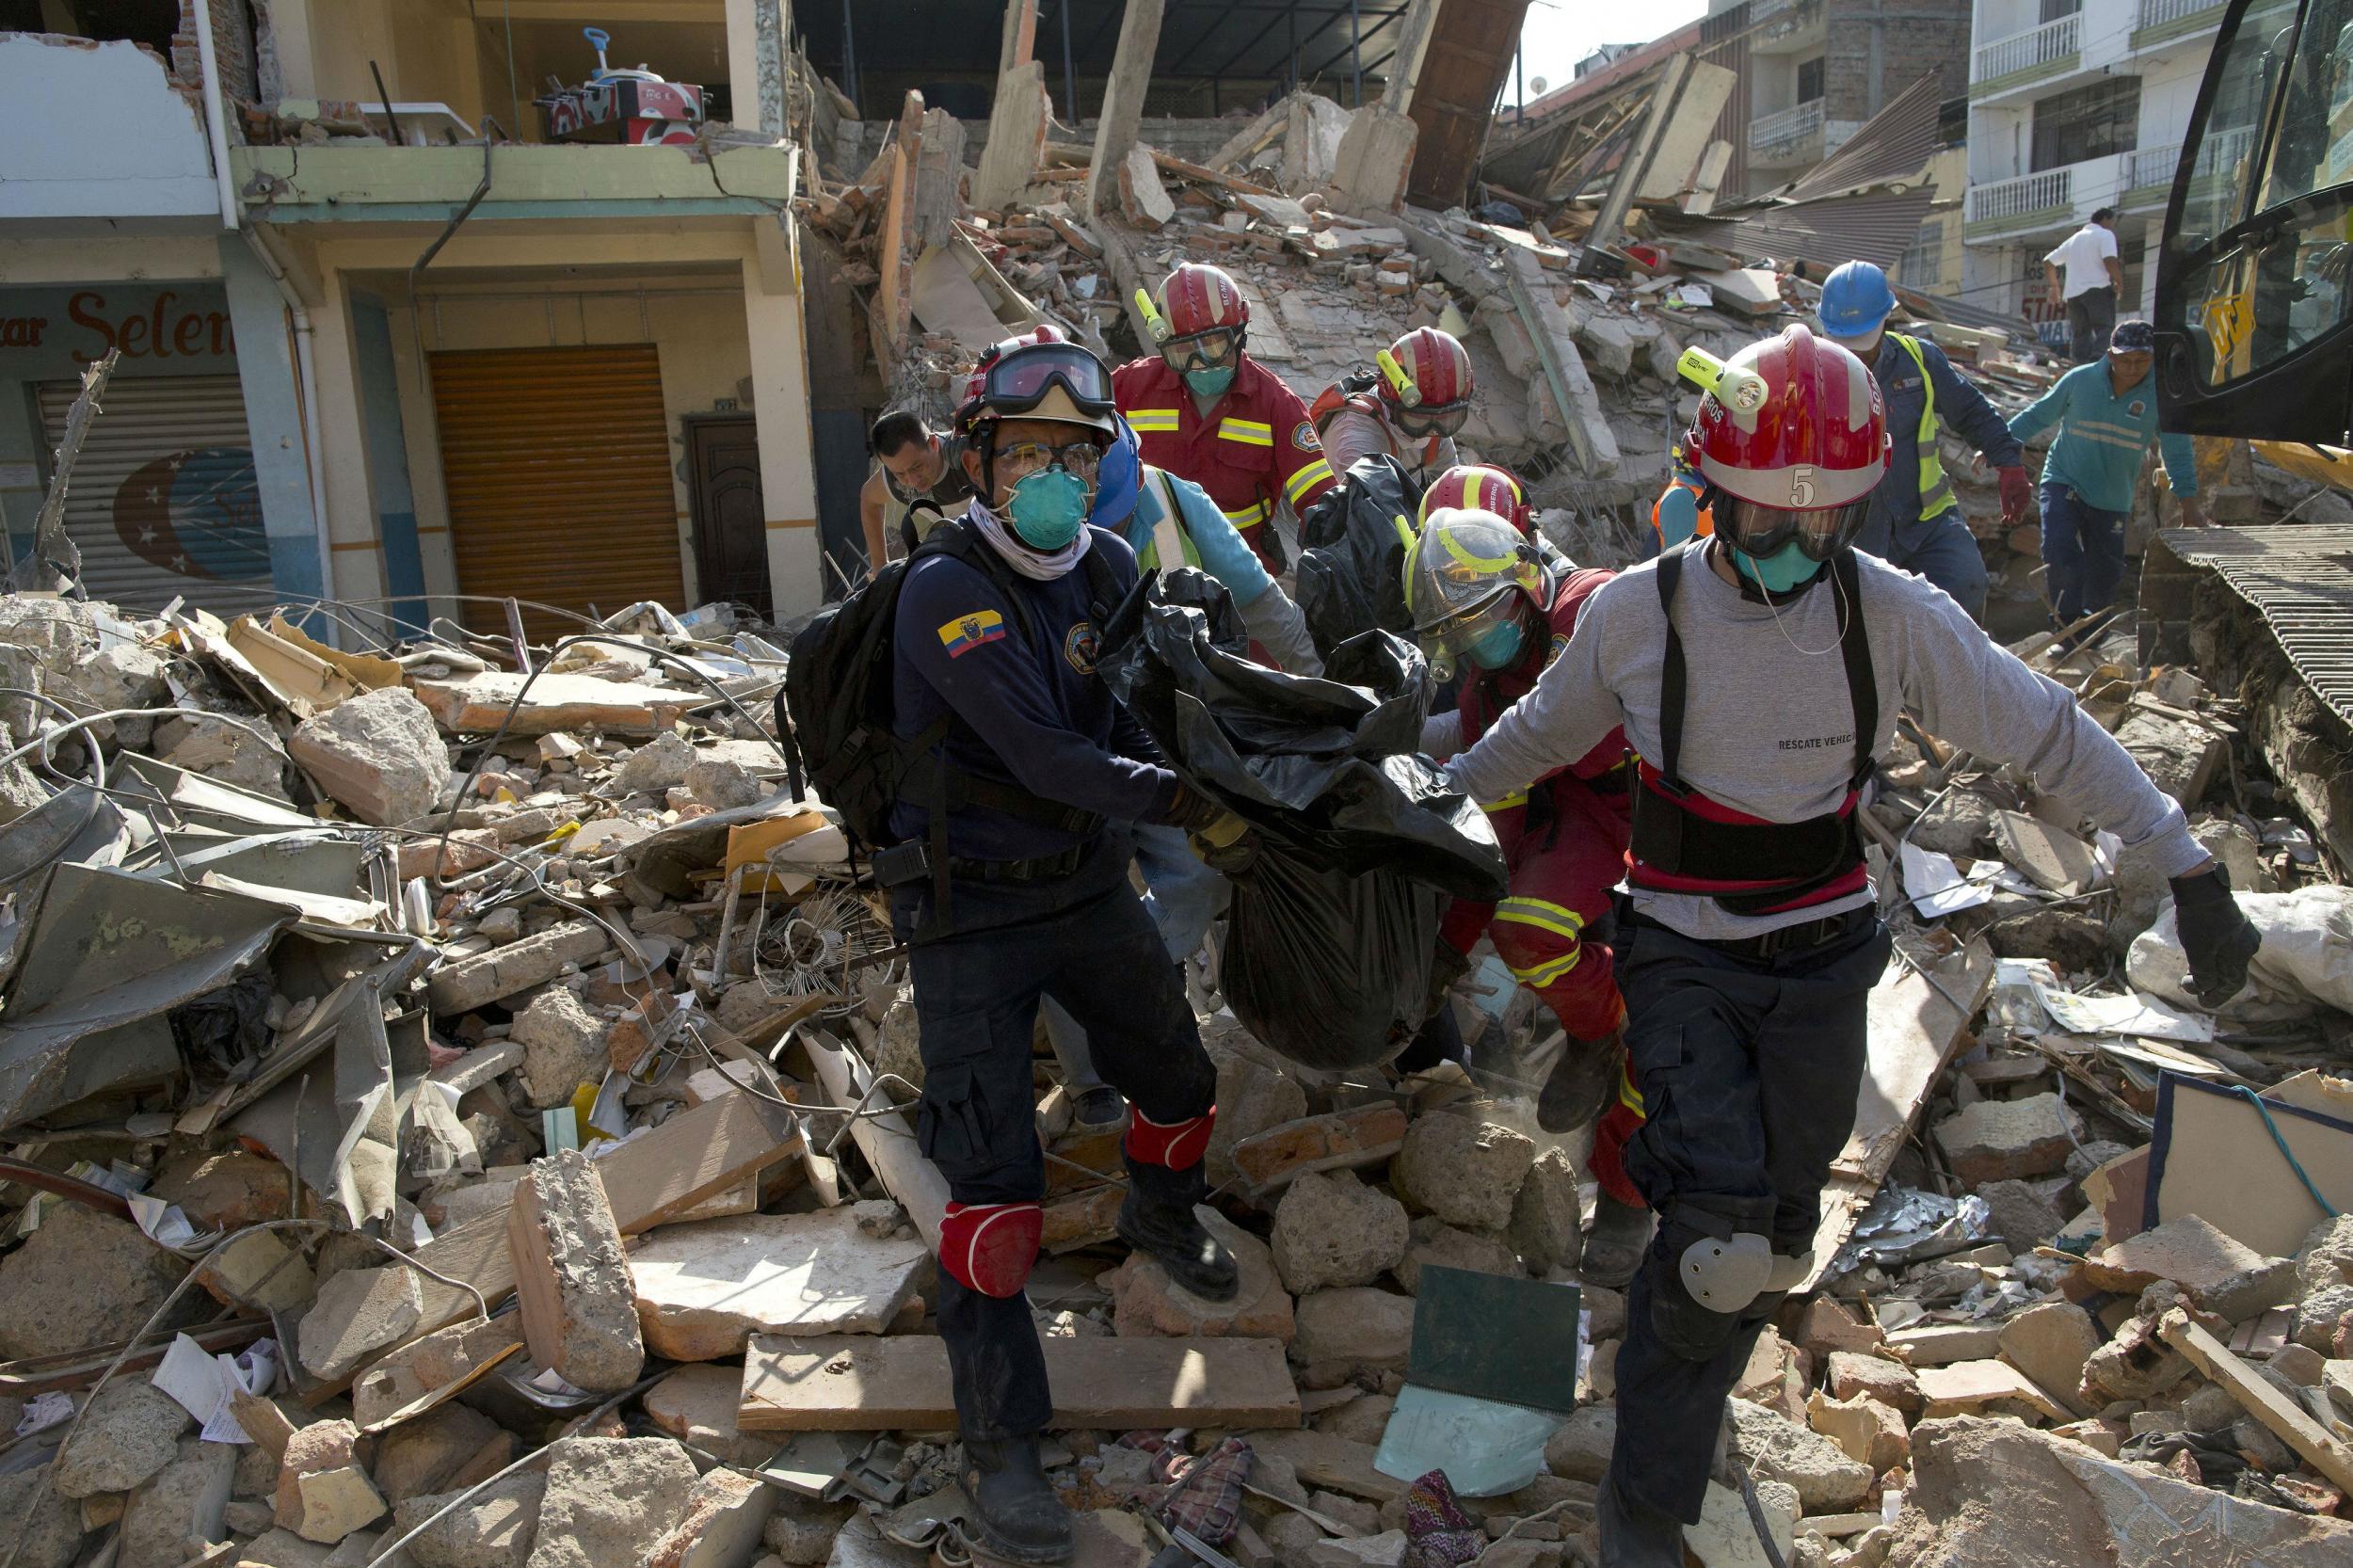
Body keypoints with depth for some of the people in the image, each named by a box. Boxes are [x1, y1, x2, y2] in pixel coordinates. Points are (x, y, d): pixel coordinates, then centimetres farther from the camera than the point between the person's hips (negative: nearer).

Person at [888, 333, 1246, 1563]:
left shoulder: (1109, 568, 0)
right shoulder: (946, 591, -21)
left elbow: (1138, 714, 3)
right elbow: (1047, 758, -28)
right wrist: (1189, 805, -28)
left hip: (1087, 883, 6)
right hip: (972, 910, -6)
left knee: (1177, 1077, 20)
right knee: (994, 1181, -5)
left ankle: (1159, 1213, 54)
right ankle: (998, 1439, 10)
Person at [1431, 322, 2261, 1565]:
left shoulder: (1894, 615, -10)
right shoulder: (1635, 613, -11)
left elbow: (2049, 734, -2)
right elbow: (1541, 734, 8)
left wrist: (2192, 870, -2)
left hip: (1820, 966, 2)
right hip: (1683, 959, -2)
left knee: (1766, 1248, 10)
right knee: (1720, 1240, -18)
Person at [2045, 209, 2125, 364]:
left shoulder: (2073, 239, 24)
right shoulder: (2105, 235, 2)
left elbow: (2048, 261, 27)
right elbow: (2110, 261, -14)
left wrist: (2055, 286, 33)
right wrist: (2119, 282, -2)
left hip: (2072, 293, 6)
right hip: (2098, 290, -6)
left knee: (2080, 334, 8)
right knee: (2105, 329, -10)